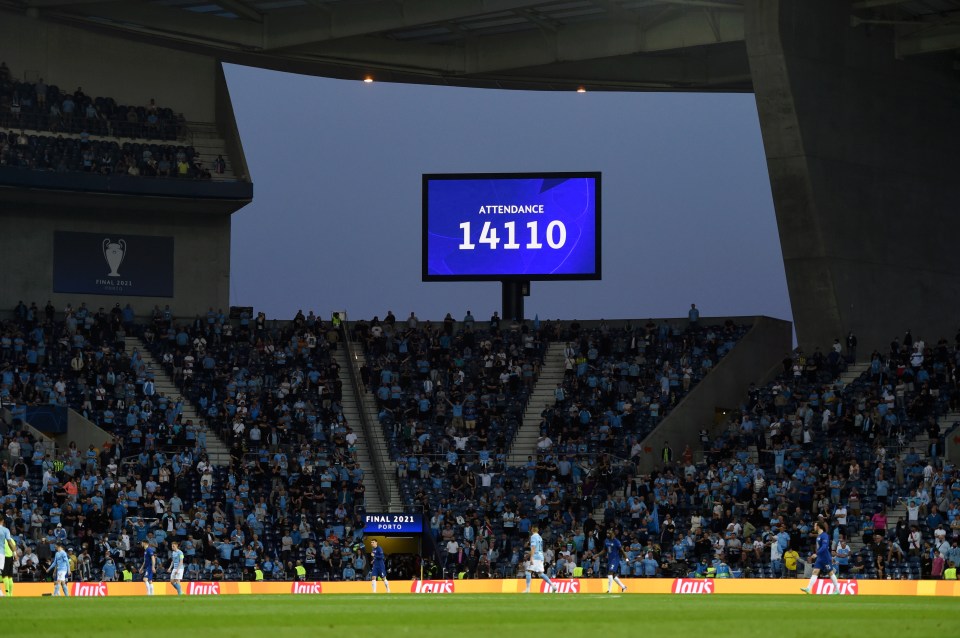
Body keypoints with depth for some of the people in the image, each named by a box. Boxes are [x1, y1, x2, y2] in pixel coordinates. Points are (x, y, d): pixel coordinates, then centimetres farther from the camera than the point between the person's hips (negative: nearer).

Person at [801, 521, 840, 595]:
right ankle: (808, 589, -11)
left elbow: (824, 547, -26)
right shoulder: (818, 536, 10)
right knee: (815, 571, -2)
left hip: (826, 558, -8)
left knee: (831, 573, 2)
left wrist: (816, 554, -29)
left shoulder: (824, 535, -17)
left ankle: (837, 590, 12)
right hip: (820, 558, 8)